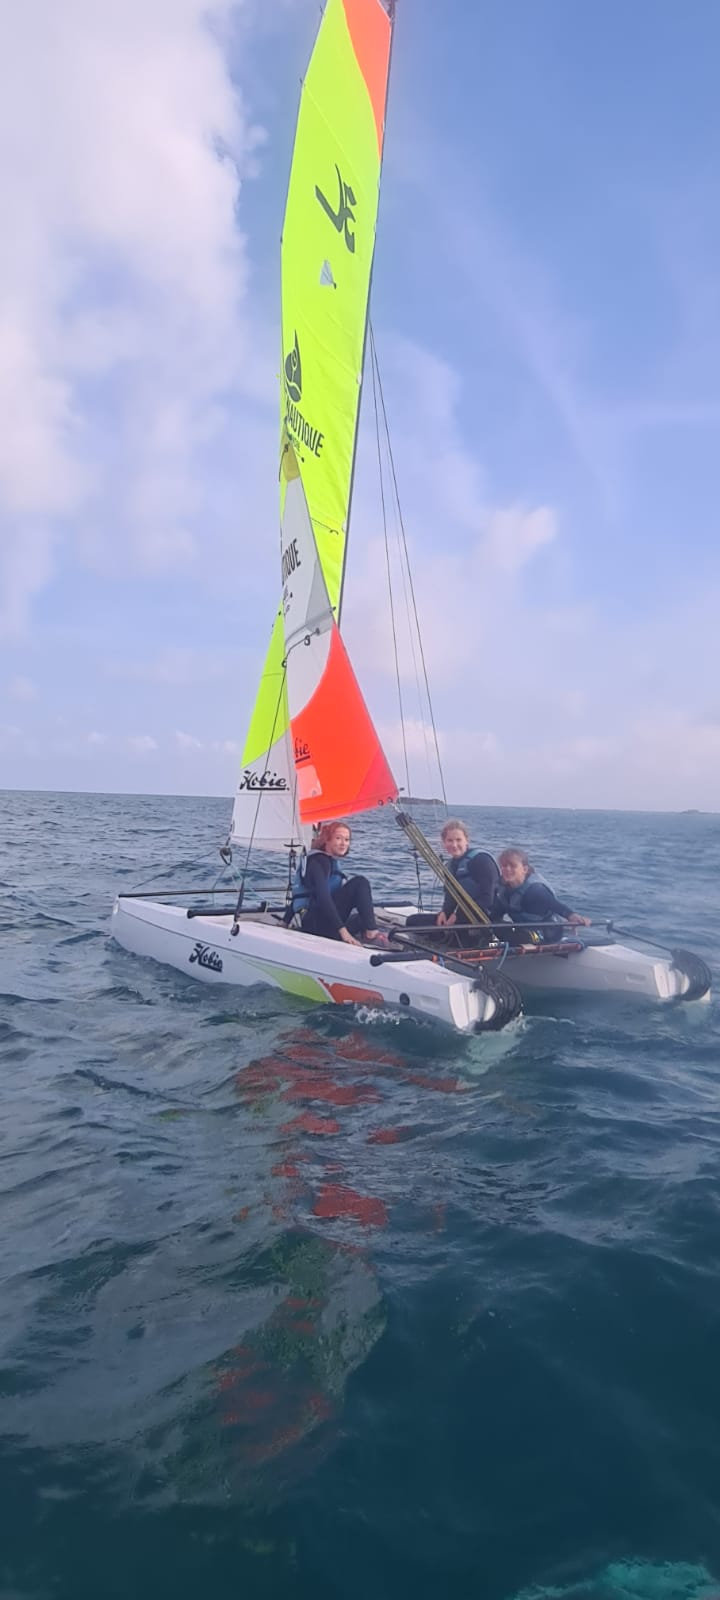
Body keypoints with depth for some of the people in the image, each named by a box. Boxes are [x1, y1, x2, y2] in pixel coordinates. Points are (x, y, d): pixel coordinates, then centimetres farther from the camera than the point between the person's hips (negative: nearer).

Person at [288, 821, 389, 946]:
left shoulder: (330, 861, 20)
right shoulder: (318, 861, -10)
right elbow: (323, 897, -25)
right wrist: (343, 931, -32)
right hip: (315, 922, -10)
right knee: (359, 883, -17)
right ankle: (371, 933, -20)